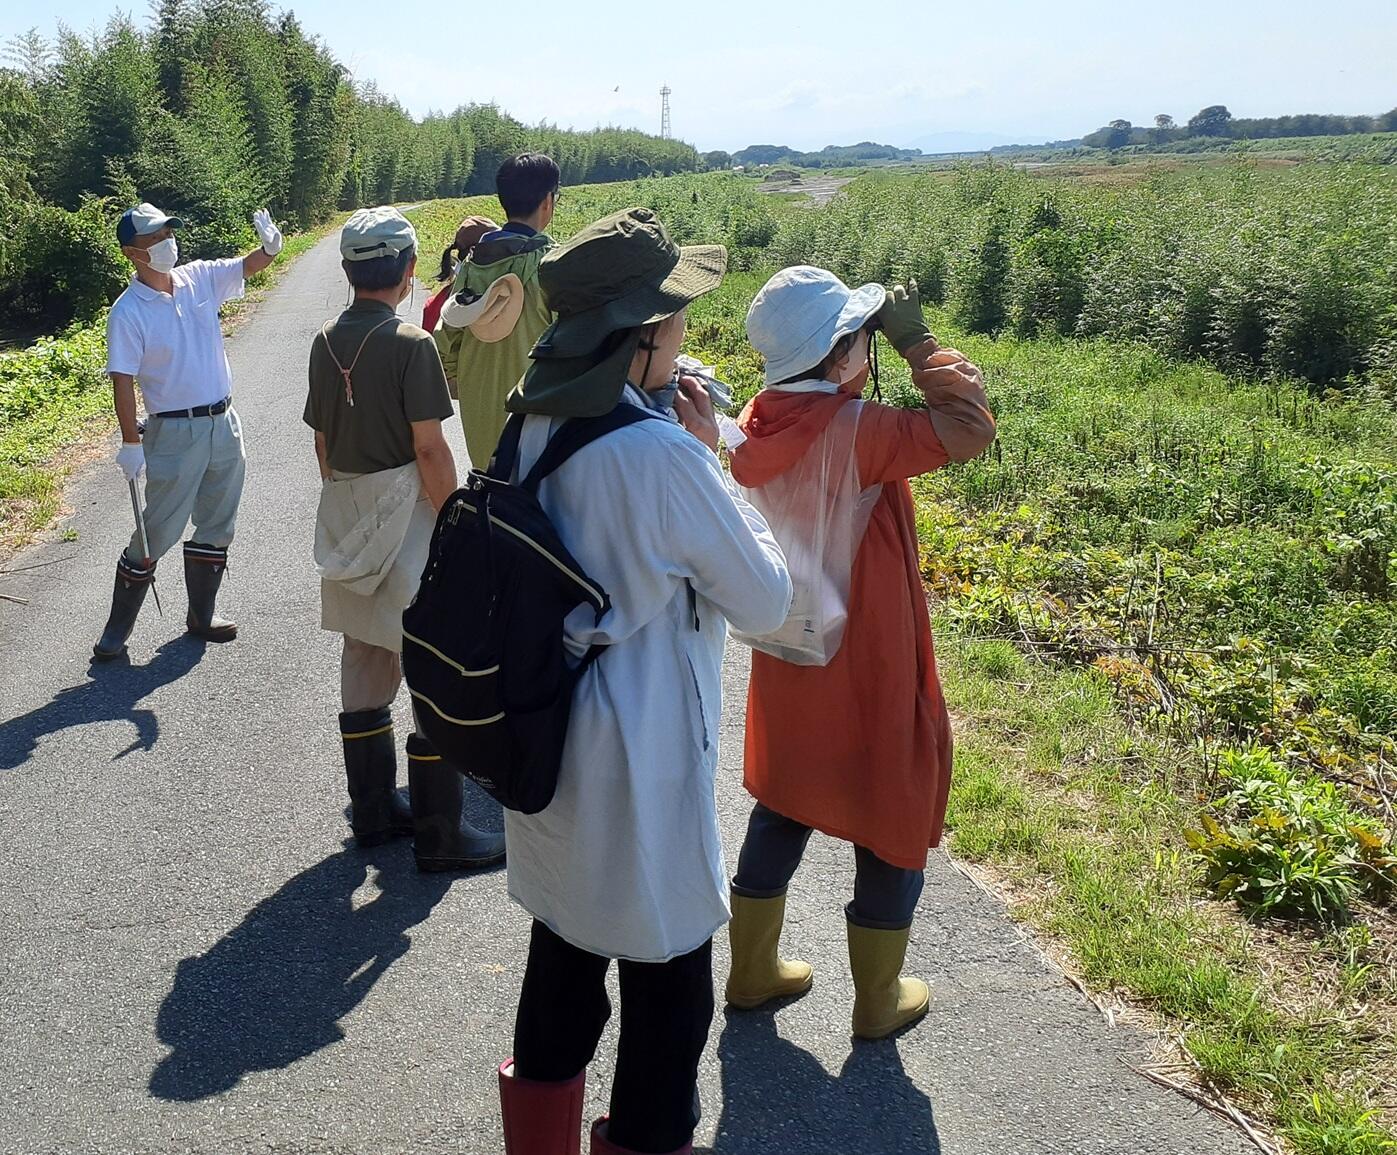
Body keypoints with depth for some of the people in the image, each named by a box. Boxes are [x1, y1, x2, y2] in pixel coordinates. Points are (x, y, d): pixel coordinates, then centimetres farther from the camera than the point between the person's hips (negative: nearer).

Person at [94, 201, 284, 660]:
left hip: (224, 423, 6)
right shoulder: (128, 312, -13)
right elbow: (122, 380, -15)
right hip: (174, 433, -6)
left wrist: (269, 247, -18)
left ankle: (201, 614, 30)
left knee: (216, 527, 15)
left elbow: (247, 266, 6)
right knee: (157, 532, -1)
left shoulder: (200, 278, 2)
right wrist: (130, 442, -18)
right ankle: (117, 628, 12)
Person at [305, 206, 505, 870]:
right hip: (402, 513, -8)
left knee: (365, 663, 15)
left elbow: (323, 441, 13)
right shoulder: (410, 344, -14)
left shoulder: (327, 343, 7)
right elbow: (429, 450, -17)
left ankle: (373, 810, 27)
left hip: (345, 517, 8)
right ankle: (439, 834, 5)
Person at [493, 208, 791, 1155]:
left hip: (549, 739, 8)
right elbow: (765, 601, -14)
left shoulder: (533, 429, -2)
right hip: (639, 761, -8)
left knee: (565, 945, 25)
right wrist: (709, 456, -8)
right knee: (669, 979, 11)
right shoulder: (664, 455, -26)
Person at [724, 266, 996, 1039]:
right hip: (869, 668, -7)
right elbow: (970, 427, -22)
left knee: (782, 804, 23)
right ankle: (879, 999, 28)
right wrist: (917, 341, -15)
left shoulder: (757, 425, -4)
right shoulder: (857, 432, -25)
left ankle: (752, 970, 37)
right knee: (892, 817, 13)